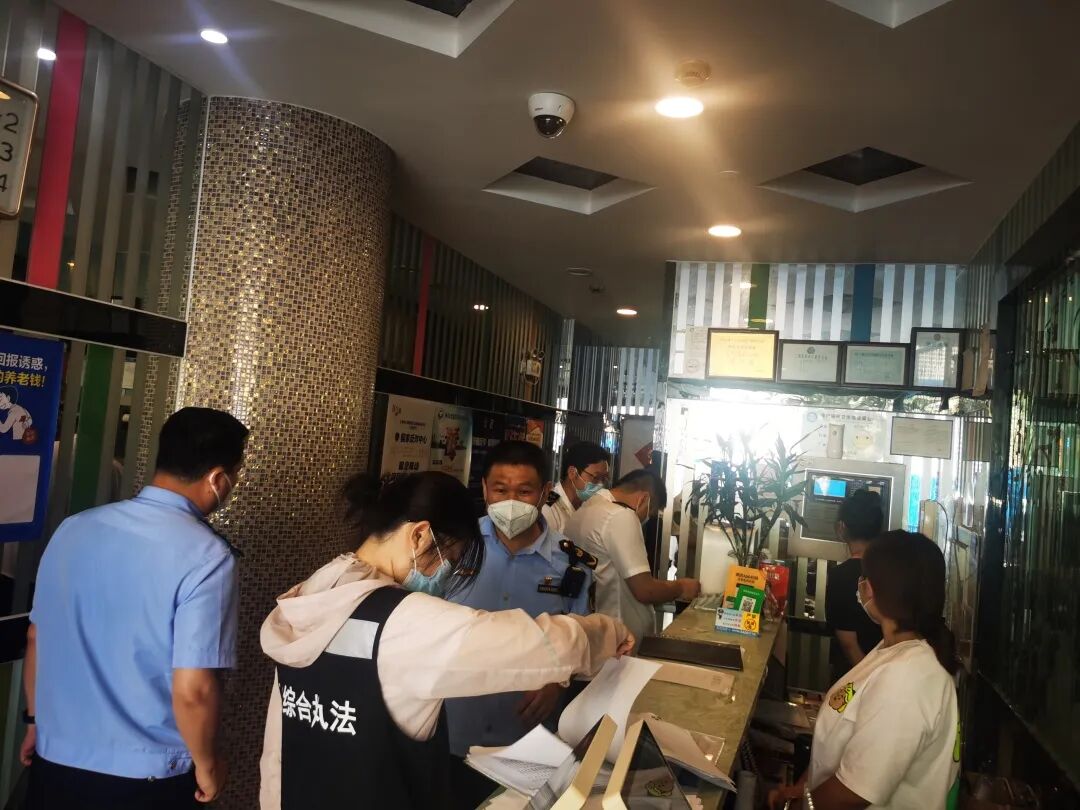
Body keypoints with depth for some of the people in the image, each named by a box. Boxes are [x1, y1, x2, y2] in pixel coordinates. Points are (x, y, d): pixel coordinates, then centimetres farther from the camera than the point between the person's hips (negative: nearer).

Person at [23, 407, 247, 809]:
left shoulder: (73, 529, -4)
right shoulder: (205, 556, -22)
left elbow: (36, 639, 7)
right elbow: (192, 691, -23)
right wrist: (207, 763, -6)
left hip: (55, 759, 5)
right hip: (145, 776, -4)